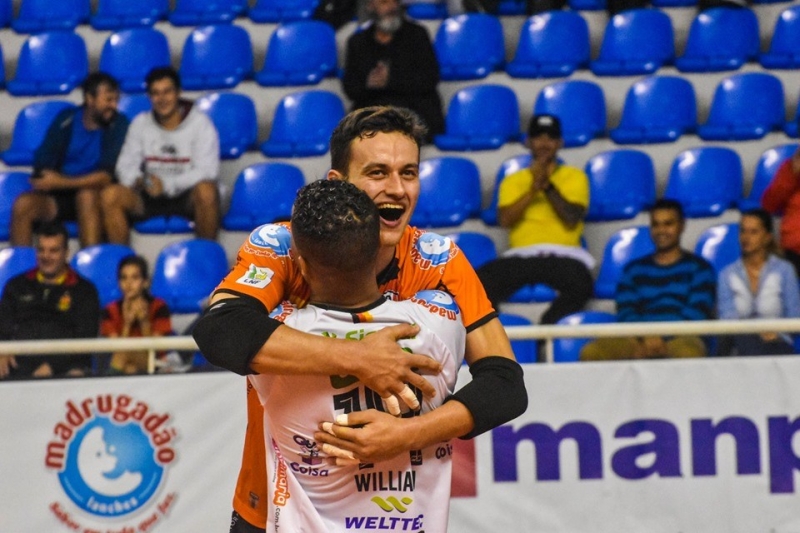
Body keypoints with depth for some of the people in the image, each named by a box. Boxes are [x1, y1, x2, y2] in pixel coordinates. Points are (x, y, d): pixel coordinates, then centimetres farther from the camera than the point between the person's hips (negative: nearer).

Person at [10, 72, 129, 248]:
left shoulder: (118, 124, -5)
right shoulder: (66, 120, 3)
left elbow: (107, 176, -14)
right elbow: (42, 166, -4)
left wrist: (61, 182, -21)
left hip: (96, 196, -3)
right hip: (59, 197, 3)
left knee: (87, 195, -36)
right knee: (23, 204, -25)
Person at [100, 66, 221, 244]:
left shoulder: (199, 123, -6)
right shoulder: (140, 123, 8)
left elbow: (207, 171, -14)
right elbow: (126, 165, 5)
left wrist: (167, 185, -24)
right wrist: (138, 180, -19)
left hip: (188, 195, -3)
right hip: (151, 196, 3)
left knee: (206, 190, -38)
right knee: (110, 195, -23)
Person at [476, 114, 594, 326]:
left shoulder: (574, 177, 17)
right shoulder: (513, 180, 21)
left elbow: (572, 219, 1)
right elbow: (505, 219, 3)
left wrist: (548, 185, -7)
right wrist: (533, 189, -7)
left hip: (563, 255, -1)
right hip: (520, 256, 1)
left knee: (581, 283, -37)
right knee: (482, 280, -31)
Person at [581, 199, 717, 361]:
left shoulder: (698, 267, 18)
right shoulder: (634, 269, 25)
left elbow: (698, 311, 3)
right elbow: (625, 312, 12)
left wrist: (663, 339, -14)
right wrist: (646, 336, -12)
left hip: (681, 337, -2)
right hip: (639, 339, 2)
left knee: (689, 353, -43)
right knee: (590, 353, -30)